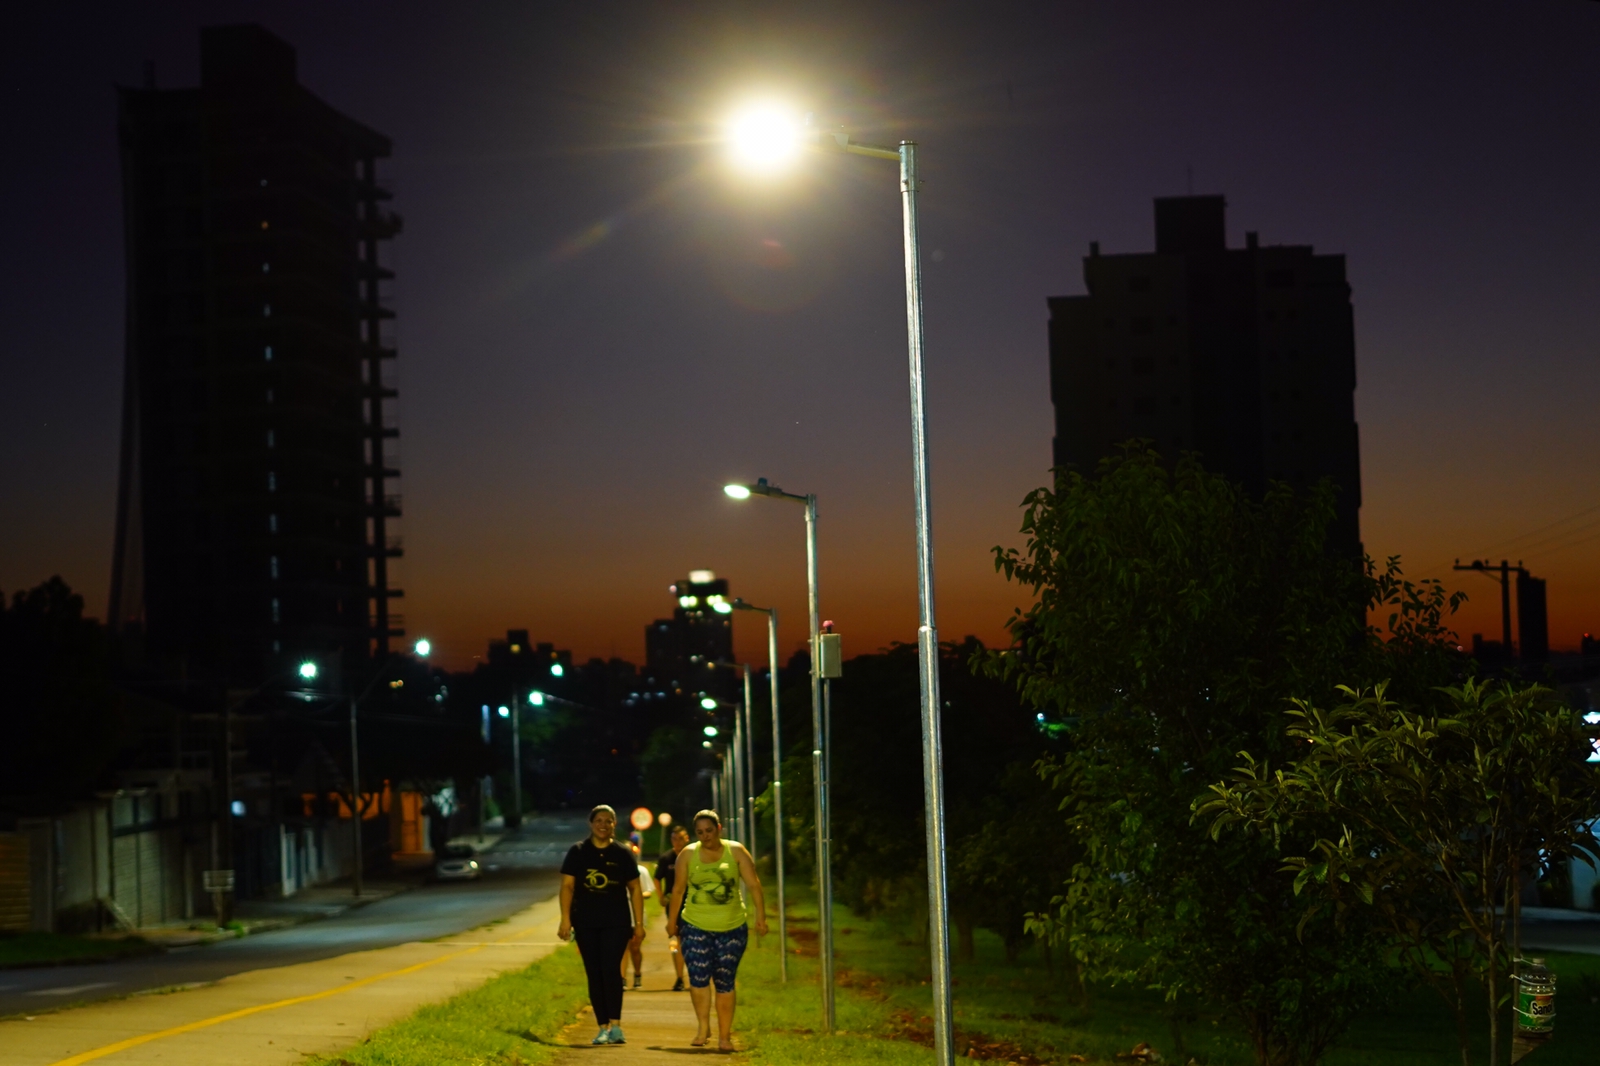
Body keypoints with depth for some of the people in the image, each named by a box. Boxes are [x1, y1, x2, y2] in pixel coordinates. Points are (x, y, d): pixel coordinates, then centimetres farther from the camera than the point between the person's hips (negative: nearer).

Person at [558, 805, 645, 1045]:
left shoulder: (622, 854, 4)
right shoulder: (577, 852, 3)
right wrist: (565, 919, -9)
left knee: (611, 969, -15)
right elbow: (567, 886, 0)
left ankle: (615, 1026, -17)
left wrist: (639, 923, 4)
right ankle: (603, 1028, 8)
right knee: (594, 974, 3)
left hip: (616, 922, -1)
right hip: (586, 923, 1)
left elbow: (634, 890, 8)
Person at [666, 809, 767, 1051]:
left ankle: (724, 1036, 11)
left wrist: (761, 916, -12)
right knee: (698, 977, -15)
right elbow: (678, 890, 6)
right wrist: (671, 921, 7)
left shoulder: (735, 851, -1)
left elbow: (754, 884, -4)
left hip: (732, 928, 0)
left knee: (724, 982, 2)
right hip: (695, 926, 0)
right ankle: (702, 1027, 3)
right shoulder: (688, 854, 0)